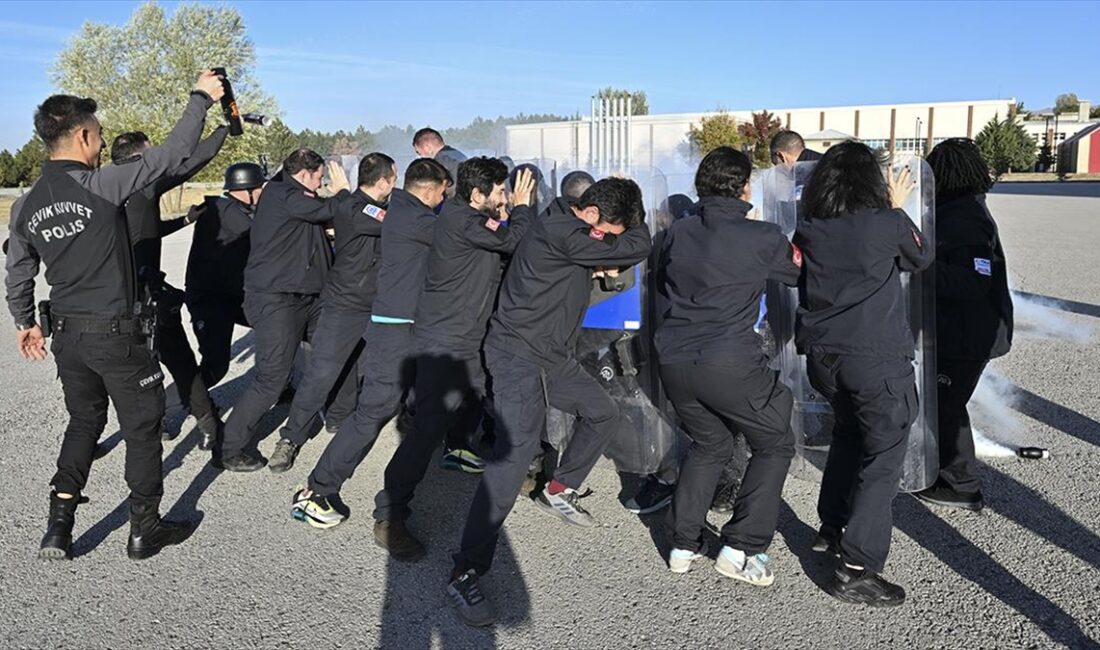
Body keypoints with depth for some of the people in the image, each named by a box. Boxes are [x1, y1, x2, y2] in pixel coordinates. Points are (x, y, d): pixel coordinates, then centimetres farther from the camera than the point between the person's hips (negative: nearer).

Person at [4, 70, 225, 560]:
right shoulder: (101, 185, -17)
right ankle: (145, 530, 19)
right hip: (116, 334, -6)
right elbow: (171, 154, -14)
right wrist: (201, 98, -3)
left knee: (84, 421, 22)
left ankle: (58, 529, 18)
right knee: (142, 427, 9)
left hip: (67, 335, 7)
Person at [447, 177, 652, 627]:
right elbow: (637, 248, -16)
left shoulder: (572, 236, 12)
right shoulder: (560, 232, -20)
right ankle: (466, 573, -20)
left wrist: (600, 267, -1)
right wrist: (632, 212, -1)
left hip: (551, 356, 10)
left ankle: (558, 492, 37)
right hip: (519, 355, -10)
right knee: (515, 453, -22)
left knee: (603, 413, 21)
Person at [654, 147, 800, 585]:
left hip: (673, 360, 6)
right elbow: (801, 273, 11)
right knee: (774, 445, 14)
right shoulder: (762, 238, -7)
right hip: (730, 363, -6)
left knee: (709, 444, 25)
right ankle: (741, 549, 9)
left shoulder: (677, 233, 7)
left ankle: (684, 545, 23)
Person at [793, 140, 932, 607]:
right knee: (883, 459, 2)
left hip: (822, 355, 6)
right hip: (878, 359, -5)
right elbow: (921, 258, 9)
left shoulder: (809, 229, 0)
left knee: (849, 434, 27)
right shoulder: (887, 223, -9)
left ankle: (832, 528, 36)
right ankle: (856, 570, -1)